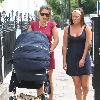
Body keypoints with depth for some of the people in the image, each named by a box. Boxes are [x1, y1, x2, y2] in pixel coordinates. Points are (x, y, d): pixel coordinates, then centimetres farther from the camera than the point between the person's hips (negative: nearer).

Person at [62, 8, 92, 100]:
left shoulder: (86, 29, 0)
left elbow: (87, 45, -5)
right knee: (77, 85, 1)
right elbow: (65, 46, 4)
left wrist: (83, 59, -12)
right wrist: (64, 61, -1)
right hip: (71, 59, 1)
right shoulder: (67, 29, 4)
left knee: (85, 85, 3)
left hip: (84, 58, -1)